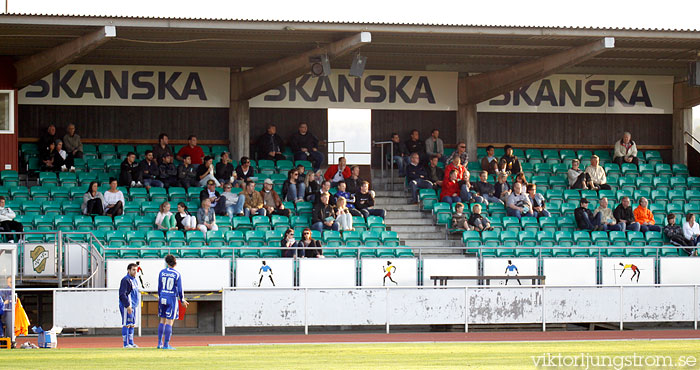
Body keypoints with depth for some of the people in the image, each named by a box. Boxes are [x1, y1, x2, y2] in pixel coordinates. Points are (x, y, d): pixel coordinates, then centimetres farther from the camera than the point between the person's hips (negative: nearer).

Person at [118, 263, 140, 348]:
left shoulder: (134, 280, 18)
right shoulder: (126, 280, -13)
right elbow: (122, 294, -19)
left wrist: (138, 303, 22)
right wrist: (128, 306, -23)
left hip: (133, 306, 10)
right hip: (126, 306, -10)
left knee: (132, 325, 12)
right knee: (126, 324, -8)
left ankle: (131, 342, 17)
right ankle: (126, 344, -7)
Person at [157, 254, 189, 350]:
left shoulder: (161, 272, 2)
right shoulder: (177, 274, -9)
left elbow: (159, 287, 8)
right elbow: (179, 289, -7)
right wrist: (182, 301, 6)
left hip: (162, 298, 4)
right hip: (172, 299, -4)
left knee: (162, 321, 13)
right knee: (169, 322, -1)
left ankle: (160, 343, 13)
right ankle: (166, 344, -3)